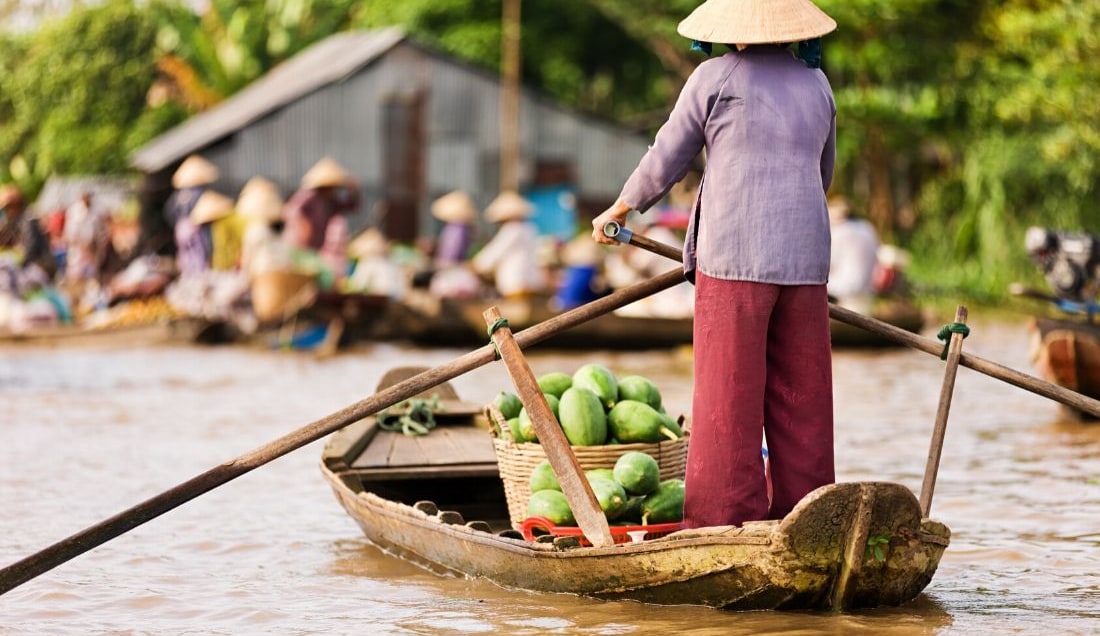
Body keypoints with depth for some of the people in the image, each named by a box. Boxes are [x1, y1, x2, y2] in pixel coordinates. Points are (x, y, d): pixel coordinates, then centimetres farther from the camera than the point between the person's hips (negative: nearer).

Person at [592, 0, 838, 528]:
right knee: (801, 396, 8)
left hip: (733, 257, -5)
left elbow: (664, 162, 5)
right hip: (805, 260, 5)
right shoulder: (816, 84, 13)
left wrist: (617, 211, 21)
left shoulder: (715, 78, -2)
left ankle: (728, 519, -4)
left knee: (727, 397, -2)